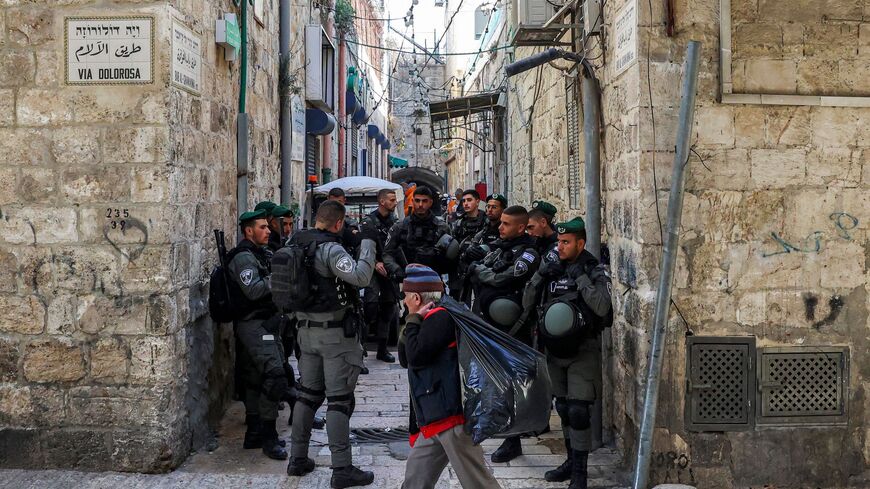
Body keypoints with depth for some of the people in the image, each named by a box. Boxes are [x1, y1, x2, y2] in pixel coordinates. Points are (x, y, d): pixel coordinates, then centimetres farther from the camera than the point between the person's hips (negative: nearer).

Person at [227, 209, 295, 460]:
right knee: (274, 374, -18)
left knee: (256, 379, 12)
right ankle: (268, 437, -14)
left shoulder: (260, 254, 20)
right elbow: (253, 290, -23)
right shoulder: (243, 257, -12)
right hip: (253, 324, -10)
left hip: (266, 323, 10)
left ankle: (254, 434, 18)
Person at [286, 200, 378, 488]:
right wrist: (367, 243, -19)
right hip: (336, 334, -8)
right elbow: (360, 276, -28)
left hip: (307, 331, 8)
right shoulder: (331, 249, -18)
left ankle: (298, 459, 22)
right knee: (339, 400, -4)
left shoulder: (296, 246, 7)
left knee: (308, 394, 17)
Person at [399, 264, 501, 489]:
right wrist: (413, 322, 9)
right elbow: (405, 359, 20)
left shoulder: (440, 317, -11)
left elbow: (415, 356, -18)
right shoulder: (431, 320, 20)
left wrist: (412, 321, -5)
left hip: (451, 413, -11)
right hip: (436, 418, 11)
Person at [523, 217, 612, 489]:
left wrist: (581, 278, -22)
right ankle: (571, 461, 28)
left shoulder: (596, 271, -8)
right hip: (555, 350, 6)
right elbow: (527, 304, 4)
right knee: (563, 409, 14)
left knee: (578, 411, -10)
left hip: (582, 351, -6)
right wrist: (540, 277, -10)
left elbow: (602, 308, -22)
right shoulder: (554, 269, 7)